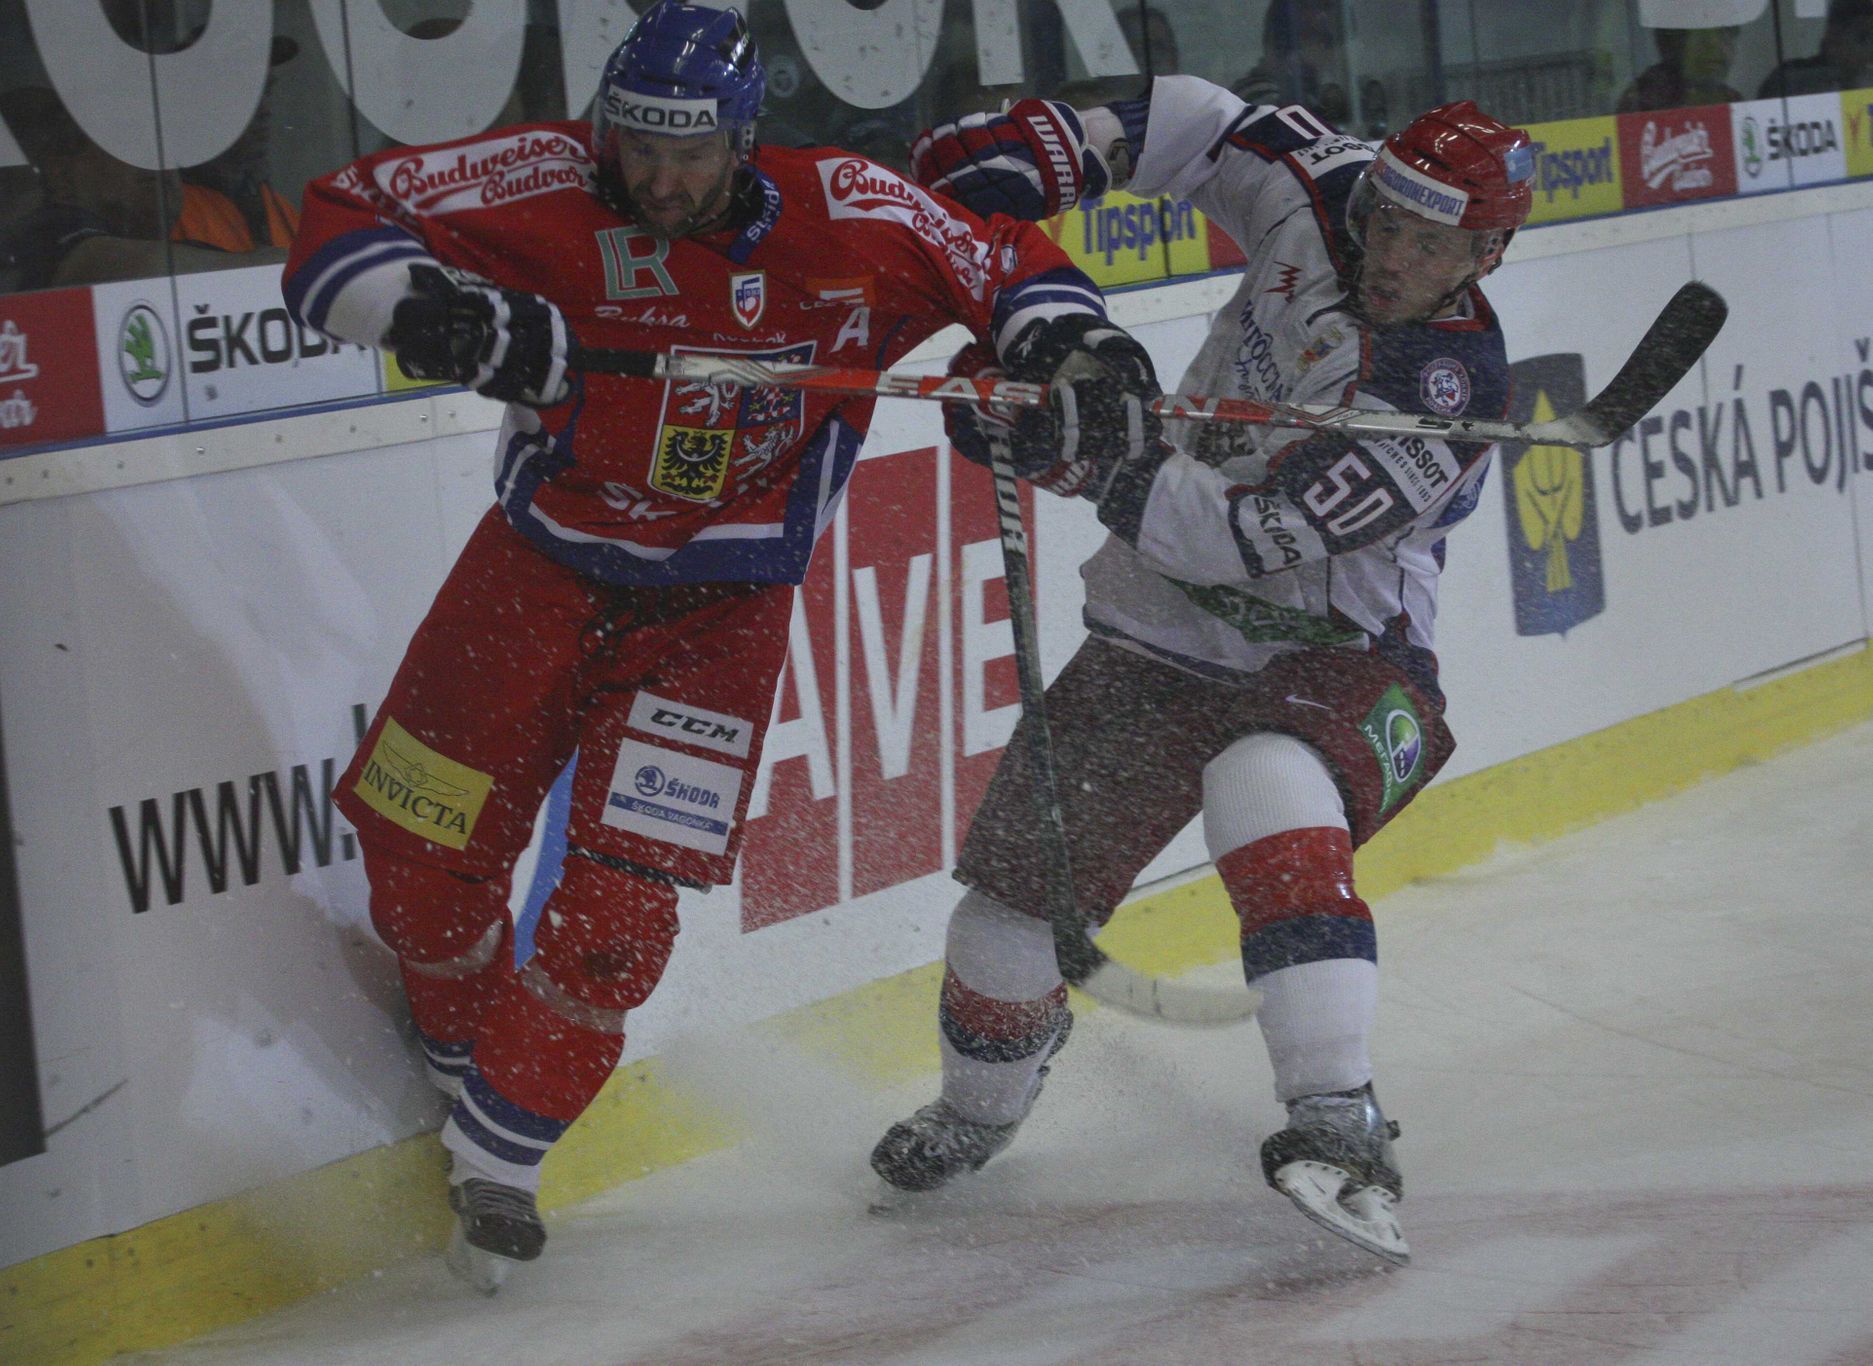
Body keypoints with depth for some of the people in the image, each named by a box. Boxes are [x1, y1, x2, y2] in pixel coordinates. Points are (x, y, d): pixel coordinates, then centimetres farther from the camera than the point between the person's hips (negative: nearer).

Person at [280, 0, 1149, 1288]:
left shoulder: (846, 216, -15)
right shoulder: (551, 186, -16)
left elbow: (1001, 264, -2)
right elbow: (343, 218, -15)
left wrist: (1061, 330, -22)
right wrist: (433, 308, -33)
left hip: (714, 611, -1)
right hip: (539, 565, 1)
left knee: (621, 894, -9)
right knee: (427, 853, 5)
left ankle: (498, 1155, 9)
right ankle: (464, 1045, 36)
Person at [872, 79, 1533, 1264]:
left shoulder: (1453, 397, -26)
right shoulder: (1318, 192, -8)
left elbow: (1255, 539, -30)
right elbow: (1201, 122, 11)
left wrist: (1086, 452, -34)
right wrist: (1041, 151, -4)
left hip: (1335, 652, -6)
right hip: (1165, 634, 6)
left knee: (1267, 793, -38)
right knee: (1025, 877, 3)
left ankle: (1339, 1129, -38)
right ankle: (977, 1115, 33)